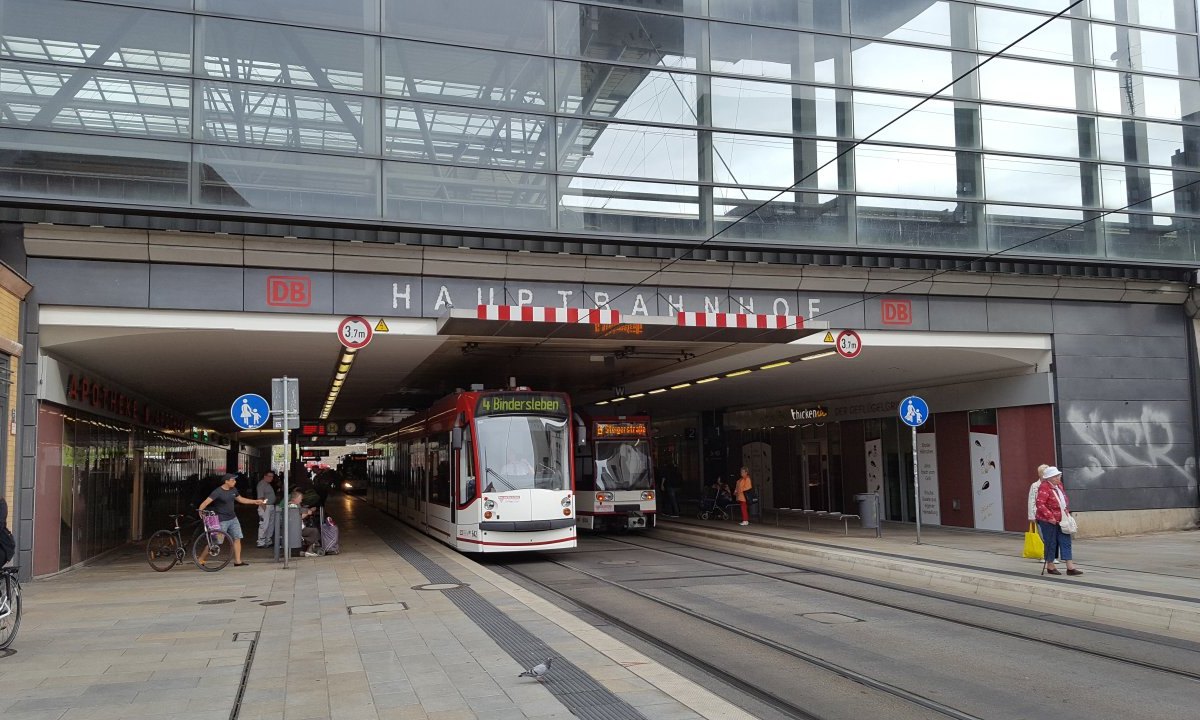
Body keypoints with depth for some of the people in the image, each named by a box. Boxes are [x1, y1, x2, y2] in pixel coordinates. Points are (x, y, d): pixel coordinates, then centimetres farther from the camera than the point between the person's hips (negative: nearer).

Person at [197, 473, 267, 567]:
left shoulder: (233, 490, 6)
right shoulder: (218, 492, -17)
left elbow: (240, 499, 21)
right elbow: (206, 502, -27)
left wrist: (255, 502, 19)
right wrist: (200, 510, -45)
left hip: (233, 518, 7)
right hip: (221, 520, -7)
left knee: (237, 539, 4)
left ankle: (238, 561, 10)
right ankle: (200, 560, 8)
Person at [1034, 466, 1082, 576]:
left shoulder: (1059, 485, 9)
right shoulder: (1044, 488, -18)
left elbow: (1064, 498, 25)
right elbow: (1040, 504, -24)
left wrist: (1067, 509, 11)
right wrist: (1050, 517, -26)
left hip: (1061, 520, 8)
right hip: (1048, 521, -8)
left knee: (1066, 542, 3)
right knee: (1051, 543, 2)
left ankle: (1070, 567, 4)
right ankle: (1050, 566, 16)